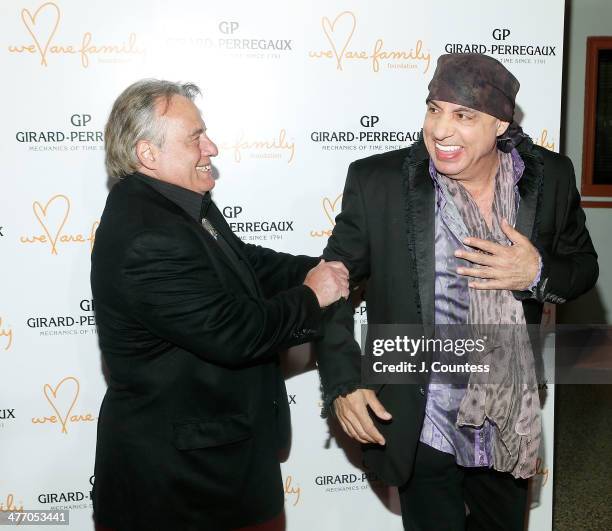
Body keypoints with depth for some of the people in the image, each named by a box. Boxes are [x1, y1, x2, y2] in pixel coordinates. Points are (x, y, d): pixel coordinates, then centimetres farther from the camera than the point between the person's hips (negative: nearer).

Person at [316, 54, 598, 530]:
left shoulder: (550, 177, -7)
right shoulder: (377, 181, -15)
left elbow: (583, 267, 5)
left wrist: (539, 273, -18)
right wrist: (342, 383, -14)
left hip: (512, 428, 4)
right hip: (421, 432, -3)